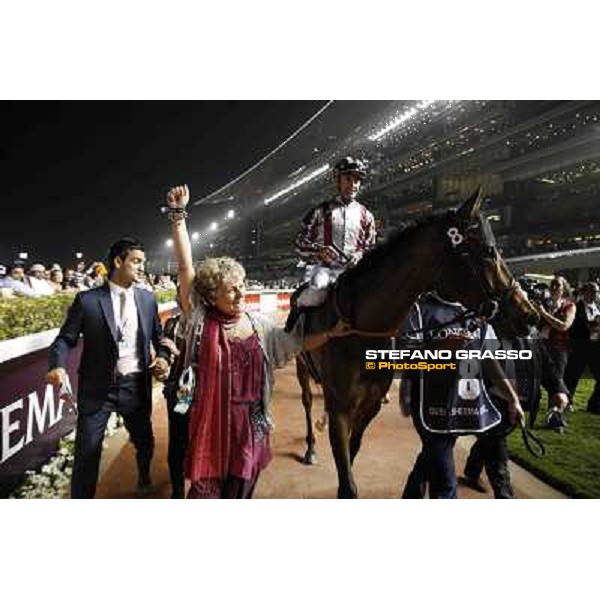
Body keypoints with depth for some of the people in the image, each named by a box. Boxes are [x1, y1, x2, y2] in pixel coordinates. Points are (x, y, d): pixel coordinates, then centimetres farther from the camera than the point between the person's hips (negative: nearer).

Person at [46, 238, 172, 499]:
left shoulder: (147, 299, 2)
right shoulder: (87, 300, -8)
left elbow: (158, 336, 12)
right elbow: (65, 338, -4)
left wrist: (163, 357, -7)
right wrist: (58, 366, -22)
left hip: (136, 386, 4)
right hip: (98, 387, -3)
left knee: (144, 442, 21)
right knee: (87, 452, 3)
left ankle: (144, 480, 53)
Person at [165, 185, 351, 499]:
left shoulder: (259, 325, 3)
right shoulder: (201, 321, -7)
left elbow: (298, 344, 12)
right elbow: (186, 268, -16)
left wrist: (332, 333, 2)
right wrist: (178, 215, -21)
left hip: (249, 425, 3)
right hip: (211, 423, -3)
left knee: (241, 491, 17)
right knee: (206, 490, 8)